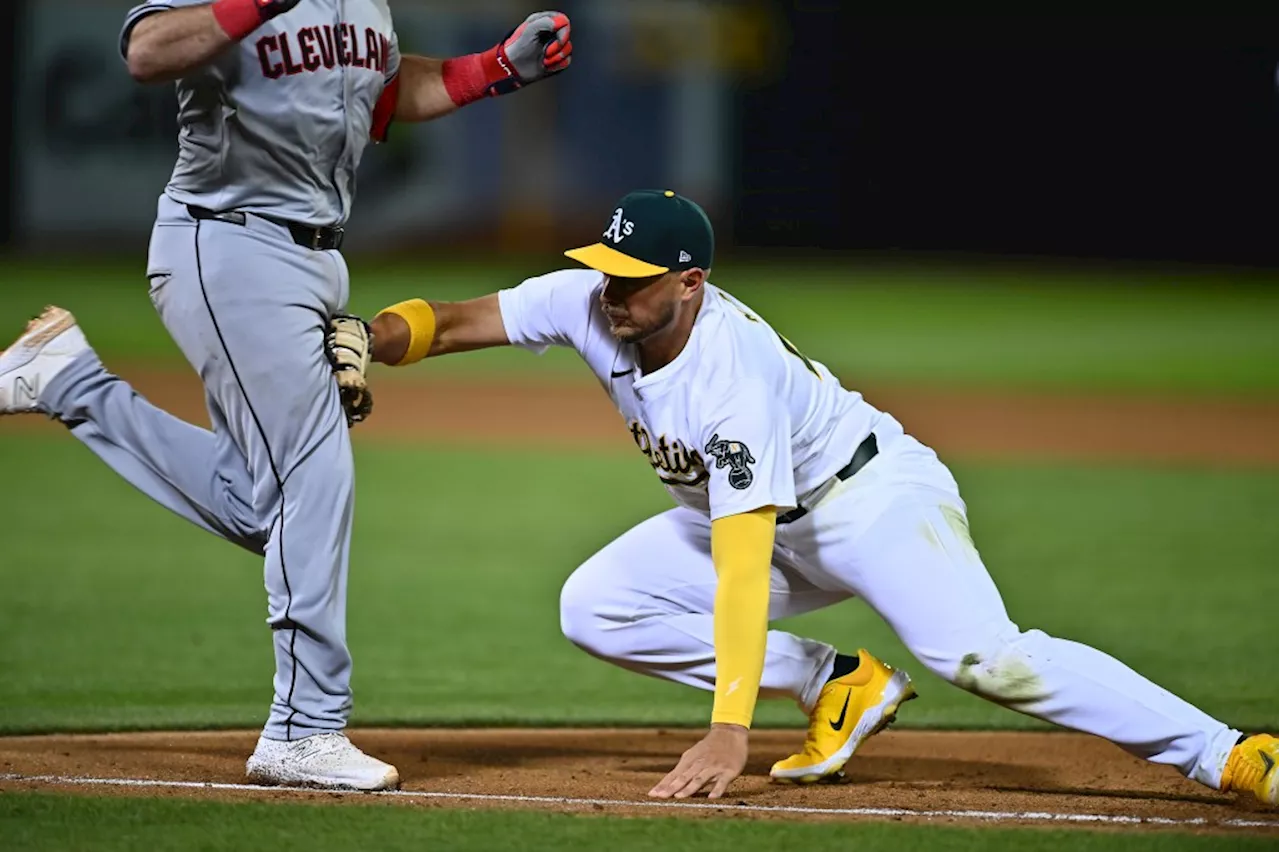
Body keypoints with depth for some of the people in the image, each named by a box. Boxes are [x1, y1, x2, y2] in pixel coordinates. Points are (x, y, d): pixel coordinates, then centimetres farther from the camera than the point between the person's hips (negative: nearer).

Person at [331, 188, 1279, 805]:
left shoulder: (733, 376, -34)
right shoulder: (588, 304, -14)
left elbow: (742, 565, -40)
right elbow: (451, 322, -13)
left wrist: (729, 727, -46)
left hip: (874, 495, -8)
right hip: (763, 518, 8)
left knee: (986, 656, -30)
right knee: (596, 607, -9)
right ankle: (837, 684, -1)